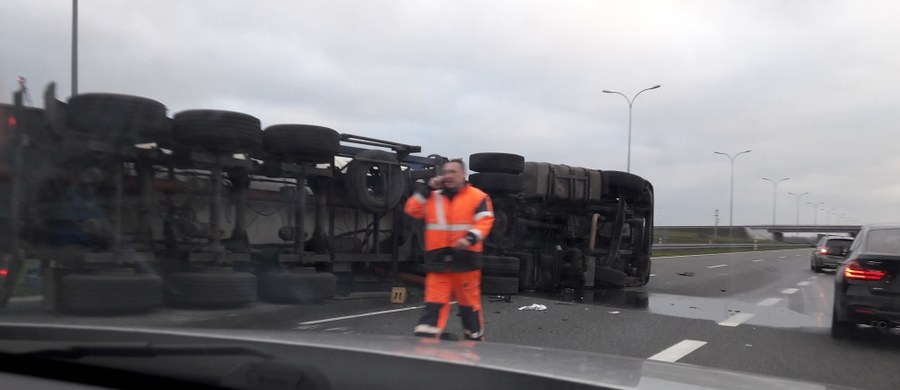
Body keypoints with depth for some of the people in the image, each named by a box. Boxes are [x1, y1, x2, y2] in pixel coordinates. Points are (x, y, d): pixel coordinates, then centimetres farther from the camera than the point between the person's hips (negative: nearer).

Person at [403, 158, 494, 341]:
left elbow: (485, 222, -9)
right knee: (434, 303, -2)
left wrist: (470, 238, -25)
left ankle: (475, 339, 27)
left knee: (469, 303, 10)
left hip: (465, 258, -2)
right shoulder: (433, 197, 13)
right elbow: (412, 210, 5)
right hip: (438, 259, 3)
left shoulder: (478, 197, 0)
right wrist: (427, 189, -1)